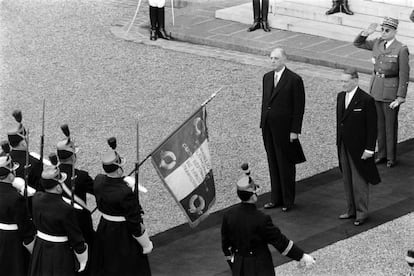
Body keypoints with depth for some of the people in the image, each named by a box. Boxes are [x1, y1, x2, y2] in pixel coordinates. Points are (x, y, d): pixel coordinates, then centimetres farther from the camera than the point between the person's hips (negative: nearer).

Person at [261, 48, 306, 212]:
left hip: (284, 128, -6)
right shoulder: (267, 77, 10)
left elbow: (299, 107, -9)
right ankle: (276, 199, 21)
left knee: (286, 164, 3)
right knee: (273, 163, 12)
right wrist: (263, 124, 10)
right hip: (269, 128, 6)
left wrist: (295, 130, -12)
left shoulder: (294, 80, -10)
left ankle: (288, 200, 13)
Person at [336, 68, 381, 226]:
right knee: (347, 180, 13)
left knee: (359, 181, 0)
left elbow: (372, 127, -13)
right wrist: (338, 142, 13)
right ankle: (351, 210, 23)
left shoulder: (366, 100, -14)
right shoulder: (340, 97, 7)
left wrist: (369, 149, -15)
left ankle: (361, 213, 10)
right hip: (344, 147, 7)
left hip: (358, 148, -7)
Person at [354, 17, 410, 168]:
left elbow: (404, 75, -14)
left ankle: (391, 157, 17)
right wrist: (366, 32, -7)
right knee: (379, 123, 15)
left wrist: (400, 97, -17)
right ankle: (382, 154, 27)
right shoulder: (378, 43, 2)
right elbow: (357, 43, 13)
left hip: (391, 90, -6)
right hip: (376, 87, 6)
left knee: (391, 124, 5)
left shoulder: (401, 49, -15)